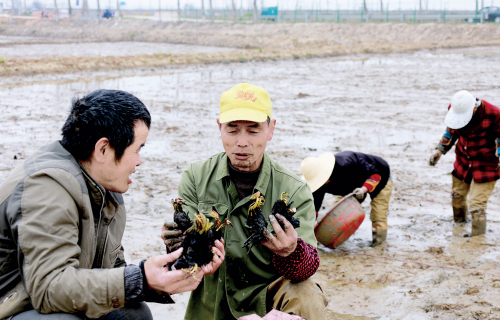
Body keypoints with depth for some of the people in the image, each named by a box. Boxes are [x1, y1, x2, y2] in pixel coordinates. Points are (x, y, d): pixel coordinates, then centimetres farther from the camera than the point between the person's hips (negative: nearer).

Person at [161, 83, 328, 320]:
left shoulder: (294, 192, -7)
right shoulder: (195, 178, -4)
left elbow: (308, 265, -17)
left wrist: (290, 252, -41)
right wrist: (179, 245, -32)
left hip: (268, 299, -3)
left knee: (306, 297, -31)